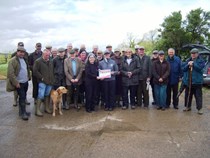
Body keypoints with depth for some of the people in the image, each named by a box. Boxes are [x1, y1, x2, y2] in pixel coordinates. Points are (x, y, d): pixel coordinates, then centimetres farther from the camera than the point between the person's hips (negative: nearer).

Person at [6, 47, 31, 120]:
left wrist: (28, 77, 14)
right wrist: (16, 83, -19)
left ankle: (21, 111, 28)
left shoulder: (24, 60, 11)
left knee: (23, 97, 15)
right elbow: (11, 73, -17)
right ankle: (23, 113, 6)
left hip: (26, 82, 7)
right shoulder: (12, 61, -13)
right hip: (19, 83, -7)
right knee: (22, 97, -5)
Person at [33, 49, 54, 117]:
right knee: (41, 95, -8)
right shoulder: (38, 61, -6)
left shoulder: (51, 61, 12)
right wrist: (41, 78, -12)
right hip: (42, 81, -6)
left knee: (47, 95, 13)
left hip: (50, 82, 6)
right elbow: (35, 71, -11)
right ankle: (37, 110, 0)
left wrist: (52, 79, 9)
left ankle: (47, 108, 24)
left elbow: (52, 70, 21)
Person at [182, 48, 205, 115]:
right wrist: (188, 65, -13)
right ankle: (187, 106, 26)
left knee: (198, 95, -1)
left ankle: (199, 108, 8)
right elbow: (182, 68, 2)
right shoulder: (187, 60, 11)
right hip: (188, 81, 4)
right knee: (187, 95, 13)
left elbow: (200, 68, -17)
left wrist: (193, 64, -16)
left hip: (197, 81, -4)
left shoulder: (201, 61, 0)